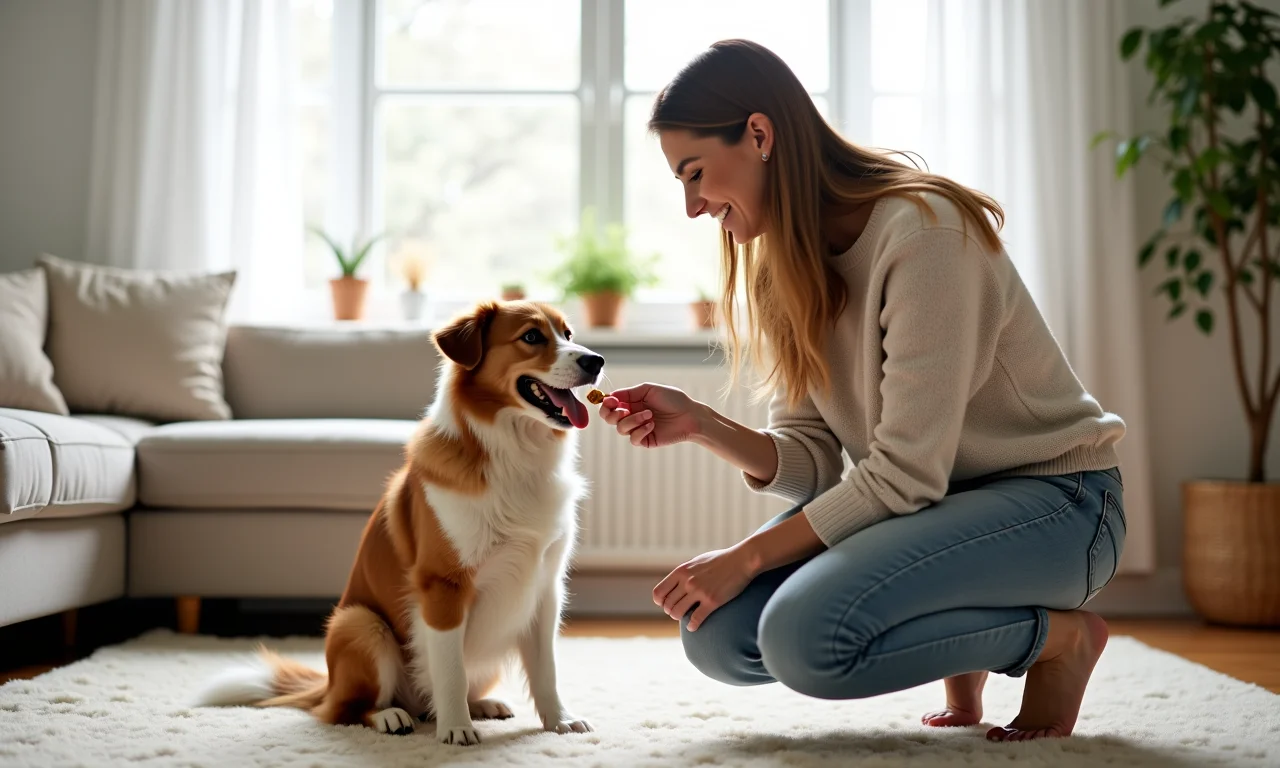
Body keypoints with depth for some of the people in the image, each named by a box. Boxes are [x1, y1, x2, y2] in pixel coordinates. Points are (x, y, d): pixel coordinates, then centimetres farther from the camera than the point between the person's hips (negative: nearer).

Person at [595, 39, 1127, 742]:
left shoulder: (922, 229, -22)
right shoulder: (784, 267, 4)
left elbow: (905, 474, -24)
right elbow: (813, 460, 1)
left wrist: (747, 556, -19)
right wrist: (698, 425, -16)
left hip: (1050, 501, -7)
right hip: (925, 502, 8)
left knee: (805, 636, -29)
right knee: (717, 634, -11)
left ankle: (1060, 634, -4)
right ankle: (964, 649, 12)